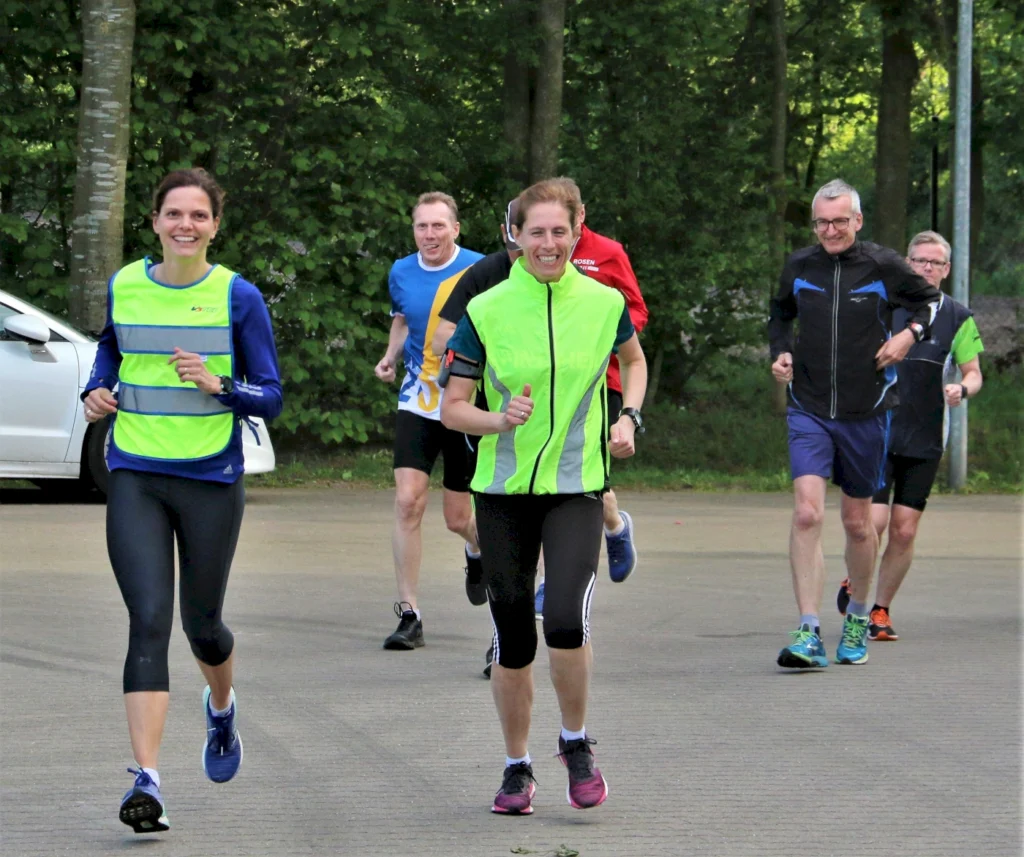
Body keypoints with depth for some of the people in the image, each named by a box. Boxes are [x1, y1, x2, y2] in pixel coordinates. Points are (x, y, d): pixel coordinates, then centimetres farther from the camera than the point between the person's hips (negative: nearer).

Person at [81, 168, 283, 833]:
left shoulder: (238, 298, -5)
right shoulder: (124, 287, 3)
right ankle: (147, 780, -19)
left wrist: (218, 384, -21)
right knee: (148, 621, -13)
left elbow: (271, 397, -3)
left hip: (212, 480, -1)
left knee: (201, 622, 13)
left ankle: (222, 708, 49)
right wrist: (98, 392, 5)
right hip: (135, 478, 1)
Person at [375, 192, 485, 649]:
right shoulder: (401, 273, 4)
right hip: (417, 403, 2)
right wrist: (390, 355, 5)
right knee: (407, 501, -14)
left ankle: (477, 549, 44)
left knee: (457, 518, 4)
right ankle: (408, 615, -9)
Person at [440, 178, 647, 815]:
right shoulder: (486, 310, -4)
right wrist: (498, 420, -20)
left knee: (566, 620, -19)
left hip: (576, 487, -1)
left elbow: (633, 359, 22)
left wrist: (629, 417, 8)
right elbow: (452, 408, -2)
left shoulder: (604, 303, -1)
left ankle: (577, 743, 6)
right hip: (504, 489, 1)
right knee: (512, 637, 6)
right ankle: (517, 768, 24)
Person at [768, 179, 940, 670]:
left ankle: (857, 620, 35)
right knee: (807, 513, -17)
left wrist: (910, 333, -5)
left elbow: (930, 300, 14)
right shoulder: (799, 268, 3)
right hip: (808, 411, 0)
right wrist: (780, 351, 6)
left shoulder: (883, 267, -3)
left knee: (858, 522, 11)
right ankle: (809, 635, -19)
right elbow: (780, 314, 24)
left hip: (866, 413, 0)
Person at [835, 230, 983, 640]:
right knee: (873, 520, -13)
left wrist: (961, 388, -12)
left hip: (925, 441, 1)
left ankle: (880, 610, 15)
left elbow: (973, 373, 10)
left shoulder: (958, 317, 4)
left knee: (904, 532, -1)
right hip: (878, 433, -1)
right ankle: (853, 584, 16)